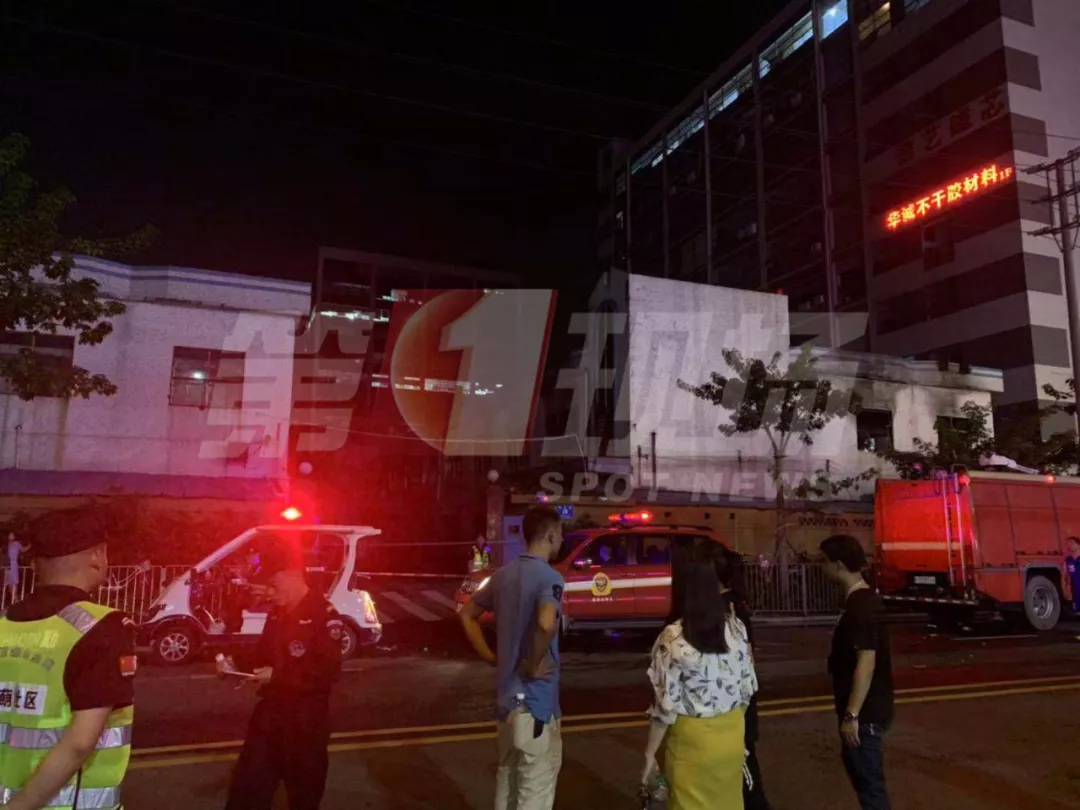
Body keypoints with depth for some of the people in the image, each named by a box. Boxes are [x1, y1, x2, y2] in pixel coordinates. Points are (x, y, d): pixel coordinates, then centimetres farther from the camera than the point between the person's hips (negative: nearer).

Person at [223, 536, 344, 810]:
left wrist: (277, 676, -24)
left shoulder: (324, 616, -19)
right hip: (270, 712, 7)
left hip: (305, 719, -7)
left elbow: (327, 673, -24)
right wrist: (237, 663, 1)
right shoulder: (278, 613, 7)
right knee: (247, 786, 14)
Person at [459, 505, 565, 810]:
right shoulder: (549, 577, -17)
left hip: (506, 695, 8)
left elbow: (467, 615, 16)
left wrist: (493, 658, 12)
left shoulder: (502, 575, 7)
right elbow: (547, 623, -37)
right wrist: (535, 663, -21)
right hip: (536, 700, -7)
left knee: (508, 776, 21)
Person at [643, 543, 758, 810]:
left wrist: (650, 753, -5)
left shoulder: (673, 638, -21)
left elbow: (666, 706, -17)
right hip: (732, 734, 5)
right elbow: (748, 687, 3)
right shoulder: (736, 627, -6)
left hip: (692, 739, -4)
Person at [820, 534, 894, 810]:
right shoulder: (863, 599, 8)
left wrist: (851, 715, -23)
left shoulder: (860, 606, -22)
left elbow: (866, 663, -26)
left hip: (866, 712, -10)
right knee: (862, 773, 23)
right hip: (867, 708, 10)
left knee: (869, 782, 1)